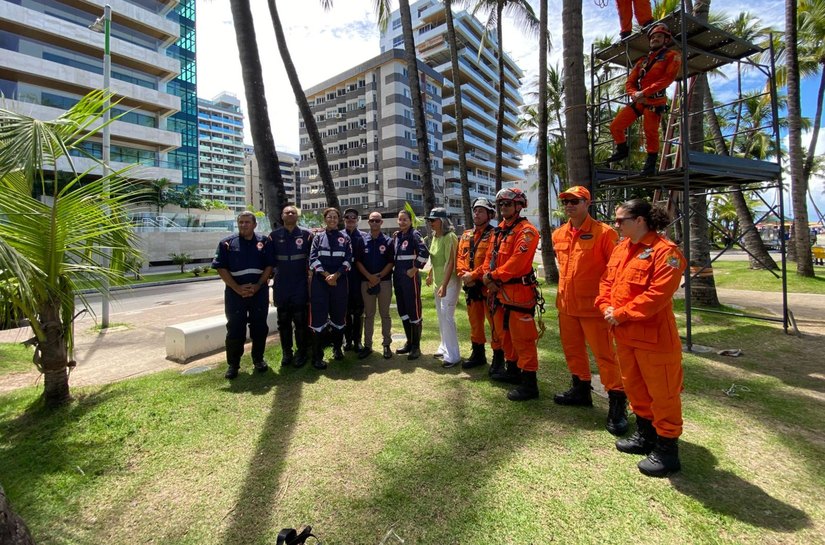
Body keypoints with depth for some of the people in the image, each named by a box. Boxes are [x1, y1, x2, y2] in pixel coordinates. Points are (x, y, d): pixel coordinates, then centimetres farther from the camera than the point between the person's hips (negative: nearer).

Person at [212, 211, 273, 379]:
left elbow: (269, 266, 2)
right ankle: (233, 364, 16)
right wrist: (237, 288, -12)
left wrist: (258, 285, -10)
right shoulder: (227, 243, 2)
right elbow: (221, 267, -2)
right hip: (235, 293, -1)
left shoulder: (264, 242, 5)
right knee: (234, 329, 2)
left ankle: (258, 359, 24)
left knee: (259, 327, 8)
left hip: (259, 292, 1)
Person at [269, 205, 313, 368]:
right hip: (281, 285, 2)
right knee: (283, 321, 10)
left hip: (301, 284, -2)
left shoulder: (306, 234, 0)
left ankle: (302, 353, 16)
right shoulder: (274, 236, 5)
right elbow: (270, 259, 9)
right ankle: (286, 353, 23)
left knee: (301, 321, 3)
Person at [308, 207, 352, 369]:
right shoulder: (318, 237, 8)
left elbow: (348, 260, -1)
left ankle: (337, 348, 28)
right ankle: (317, 356, 3)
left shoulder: (345, 238, 8)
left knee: (338, 315, 10)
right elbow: (313, 258, -2)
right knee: (319, 316, -4)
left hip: (339, 281, 1)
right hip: (320, 281, -1)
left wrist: (336, 275, -15)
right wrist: (326, 274, -15)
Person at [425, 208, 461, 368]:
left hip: (449, 282, -9)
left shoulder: (450, 237, -17)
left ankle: (453, 356, 0)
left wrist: (444, 285, -29)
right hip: (437, 281, 9)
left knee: (447, 317, -10)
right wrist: (430, 274, 27)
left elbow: (450, 263, -23)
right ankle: (444, 347, 31)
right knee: (440, 317, 16)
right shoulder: (435, 237, 9)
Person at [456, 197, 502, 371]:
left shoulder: (493, 235, -8)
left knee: (495, 323, 1)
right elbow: (460, 258, 8)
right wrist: (463, 274, -9)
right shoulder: (465, 236, 14)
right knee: (475, 322, 17)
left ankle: (498, 357, 15)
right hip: (470, 287, 7)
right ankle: (478, 354, 32)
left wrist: (473, 275, -19)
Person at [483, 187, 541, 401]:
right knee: (505, 333, 20)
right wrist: (489, 277, -5)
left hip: (519, 292, -9)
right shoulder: (499, 231, 15)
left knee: (522, 339, -4)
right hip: (500, 291, 9)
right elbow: (491, 257, 12)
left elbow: (516, 262, -22)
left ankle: (529, 384, 7)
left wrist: (493, 276, -15)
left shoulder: (526, 231, -13)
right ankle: (512, 370, 37)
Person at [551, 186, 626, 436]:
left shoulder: (603, 232, -12)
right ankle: (581, 390, 38)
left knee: (604, 355, 0)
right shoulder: (558, 235, 8)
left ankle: (617, 404, 14)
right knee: (572, 350, 18)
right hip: (566, 304, 7)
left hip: (592, 306, -7)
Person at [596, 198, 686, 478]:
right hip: (624, 334, 9)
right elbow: (607, 281, 11)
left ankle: (667, 448, 24)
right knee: (634, 386, 21)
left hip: (654, 337, -8)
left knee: (662, 392, 6)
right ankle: (645, 434, 41)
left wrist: (621, 314, -20)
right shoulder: (621, 248, 10)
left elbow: (658, 294, -23)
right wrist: (607, 308, -5)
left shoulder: (665, 251, -16)